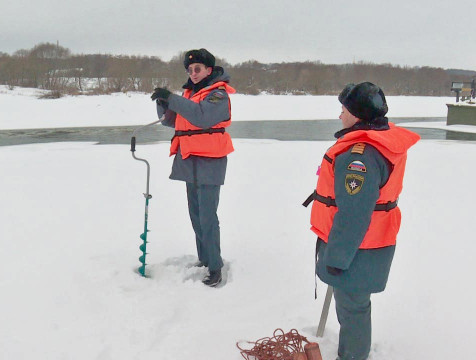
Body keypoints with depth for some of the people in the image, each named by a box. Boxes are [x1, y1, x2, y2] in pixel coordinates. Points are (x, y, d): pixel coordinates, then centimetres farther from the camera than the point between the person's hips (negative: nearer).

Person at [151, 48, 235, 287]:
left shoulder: (218, 93, -8)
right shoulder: (190, 92, 17)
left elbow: (202, 116, -27)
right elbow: (171, 120, 16)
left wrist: (172, 99, -28)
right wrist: (163, 103, -4)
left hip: (209, 162, -8)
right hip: (190, 162, 9)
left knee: (207, 217, -11)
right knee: (196, 215, 14)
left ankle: (215, 267, -4)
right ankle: (204, 259, 26)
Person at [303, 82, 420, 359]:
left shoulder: (359, 155, -28)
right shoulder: (386, 141, 4)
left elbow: (353, 215, -28)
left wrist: (337, 257, -19)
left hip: (357, 252, -10)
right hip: (371, 245, 10)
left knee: (351, 307, 7)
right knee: (352, 305, 24)